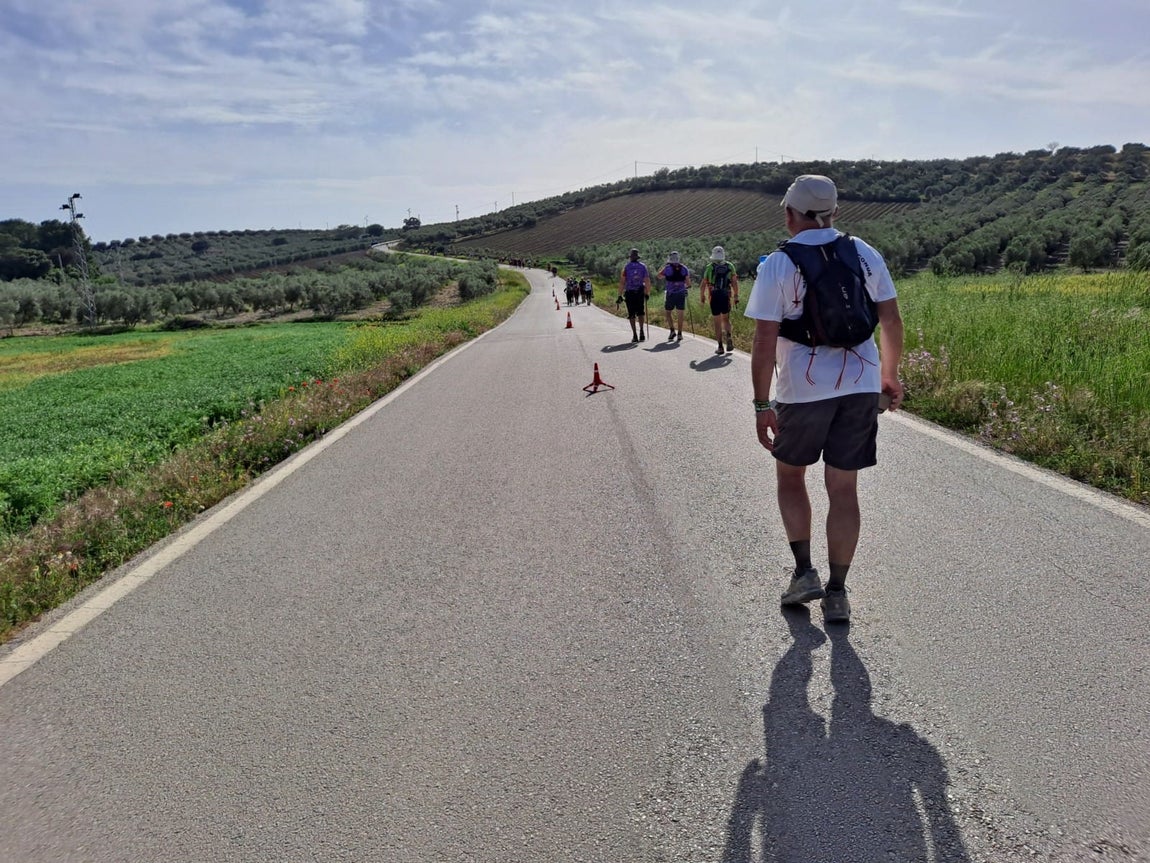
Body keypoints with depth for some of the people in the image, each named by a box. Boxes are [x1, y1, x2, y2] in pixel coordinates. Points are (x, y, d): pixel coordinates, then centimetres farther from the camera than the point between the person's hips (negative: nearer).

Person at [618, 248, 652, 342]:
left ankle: (635, 335, 1)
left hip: (629, 293, -1)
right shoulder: (643, 266, 2)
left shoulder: (626, 266, -2)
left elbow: (622, 282, -6)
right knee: (640, 313, 14)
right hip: (640, 293, 1)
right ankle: (641, 331, -5)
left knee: (631, 315, 5)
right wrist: (647, 293, 7)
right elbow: (647, 281, -2)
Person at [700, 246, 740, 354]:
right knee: (726, 319, 18)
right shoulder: (730, 266, 4)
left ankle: (720, 346, 3)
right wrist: (736, 296, 4)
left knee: (717, 323, 5)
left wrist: (702, 296, 11)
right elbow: (735, 283, -1)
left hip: (714, 297, -2)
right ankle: (729, 337, -8)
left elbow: (703, 284, 0)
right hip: (726, 297, 2)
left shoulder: (709, 267, -1)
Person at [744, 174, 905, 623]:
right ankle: (836, 593, 14)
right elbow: (891, 321, 8)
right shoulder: (865, 254, 5)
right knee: (844, 490, 8)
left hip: (802, 392, -3)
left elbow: (764, 342, -12)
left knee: (790, 476, 19)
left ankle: (804, 572, 16)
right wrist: (889, 376, 20)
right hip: (861, 388, 3)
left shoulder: (777, 264, -8)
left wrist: (762, 405, -6)